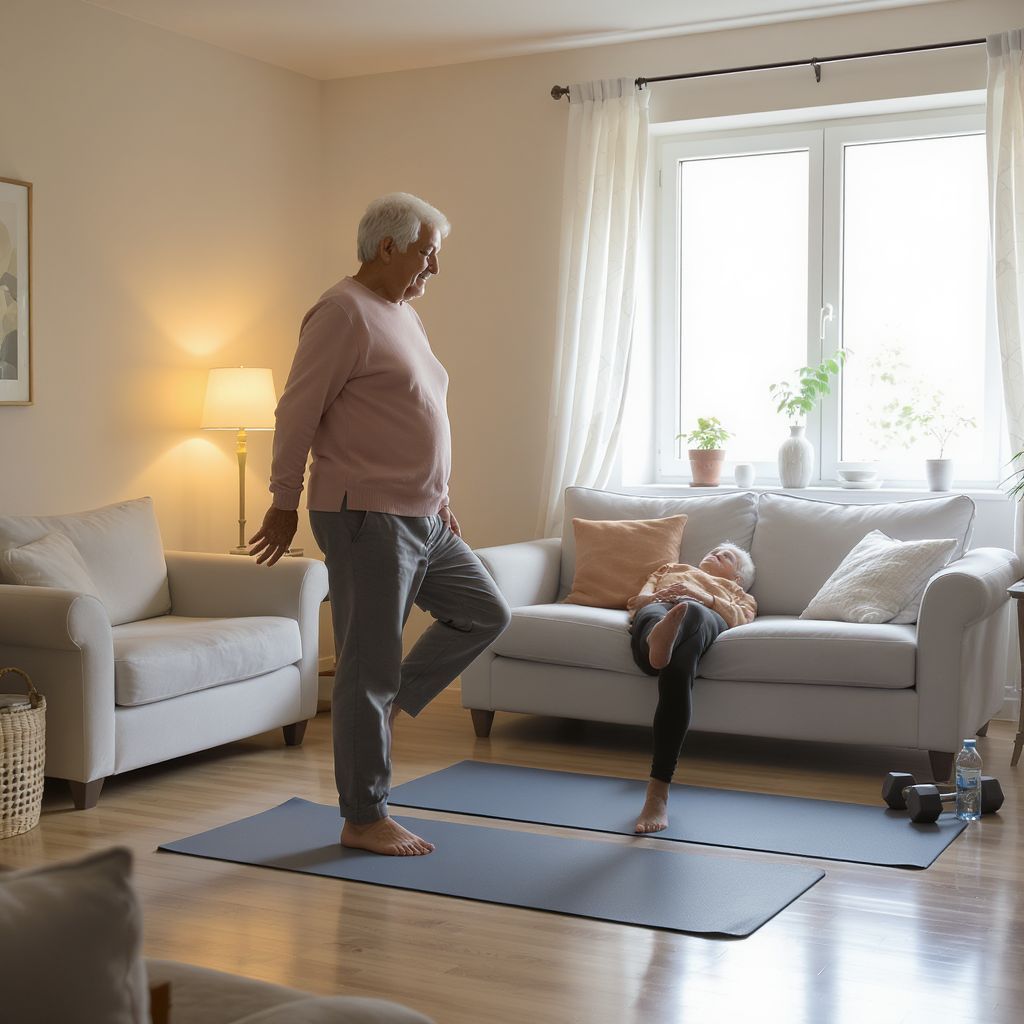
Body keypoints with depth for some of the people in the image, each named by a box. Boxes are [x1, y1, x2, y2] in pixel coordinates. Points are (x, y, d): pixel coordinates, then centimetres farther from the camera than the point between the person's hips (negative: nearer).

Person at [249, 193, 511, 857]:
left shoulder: (404, 314, 17)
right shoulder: (344, 314, -13)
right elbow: (298, 412, -15)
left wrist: (440, 500, 22)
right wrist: (285, 504, -12)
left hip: (421, 518, 10)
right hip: (366, 518, -10)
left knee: (486, 612, 14)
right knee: (369, 666, -2)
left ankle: (389, 703, 21)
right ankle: (364, 821, 8)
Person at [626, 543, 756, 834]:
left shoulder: (738, 592, 42)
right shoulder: (672, 569, 48)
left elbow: (738, 617, 16)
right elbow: (637, 598, 28)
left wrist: (698, 594, 1)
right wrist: (649, 597, 4)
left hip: (704, 616, -3)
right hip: (657, 611, 3)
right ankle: (659, 641, -81)